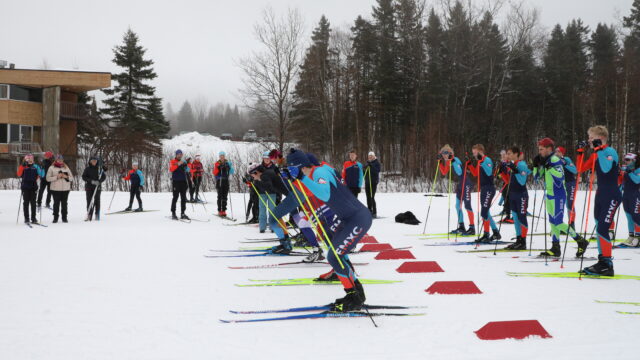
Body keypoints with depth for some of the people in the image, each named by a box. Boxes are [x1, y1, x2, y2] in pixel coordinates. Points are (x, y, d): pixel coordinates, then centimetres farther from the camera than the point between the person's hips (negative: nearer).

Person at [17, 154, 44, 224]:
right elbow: (19, 175, -12)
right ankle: (26, 218, 4)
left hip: (33, 187, 2)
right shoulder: (23, 166, 2)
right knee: (26, 202, 1)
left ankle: (33, 218, 9)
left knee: (33, 202, 4)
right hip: (25, 187, -2)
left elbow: (41, 175, 7)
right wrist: (22, 165, -18)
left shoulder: (35, 166, 7)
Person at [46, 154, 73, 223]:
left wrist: (66, 177, -8)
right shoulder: (52, 168, 3)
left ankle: (64, 217, 9)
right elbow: (48, 178, -4)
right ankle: (55, 217, 3)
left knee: (64, 203, 3)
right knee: (56, 203, -3)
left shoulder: (66, 167, 13)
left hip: (65, 189, 2)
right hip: (55, 189, -2)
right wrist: (56, 177, -15)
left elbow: (71, 178, 13)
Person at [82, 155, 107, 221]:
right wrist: (91, 181, -14)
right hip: (89, 187, 0)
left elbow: (104, 177, 4)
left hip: (97, 187, 0)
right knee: (89, 201, -4)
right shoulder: (87, 168, 2)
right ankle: (89, 215, -3)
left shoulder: (100, 168, 3)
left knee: (97, 201, 1)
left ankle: (97, 216, 8)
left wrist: (99, 181, -15)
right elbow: (84, 177, 0)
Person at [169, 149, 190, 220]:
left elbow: (187, 170, 23)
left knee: (183, 198, 5)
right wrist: (178, 164, -26)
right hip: (176, 182, -5)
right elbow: (171, 169, -16)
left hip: (183, 182, 6)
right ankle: (173, 213, 1)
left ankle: (183, 213, 9)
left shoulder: (183, 162, 19)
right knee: (175, 197, -5)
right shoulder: (172, 161, 2)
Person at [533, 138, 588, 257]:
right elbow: (536, 177, 17)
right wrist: (536, 165, 4)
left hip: (557, 195, -9)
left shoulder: (555, 160, -15)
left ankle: (581, 241, -3)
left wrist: (549, 167, -28)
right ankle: (555, 248, 15)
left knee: (558, 222, -11)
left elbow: (560, 177, -27)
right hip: (549, 195, 9)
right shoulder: (544, 162, 11)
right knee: (553, 222, 10)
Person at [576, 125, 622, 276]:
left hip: (612, 195, -9)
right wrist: (580, 152, 7)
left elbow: (606, 168, -30)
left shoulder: (610, 151, -12)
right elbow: (581, 169, 16)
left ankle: (607, 265, -10)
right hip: (600, 194, 9)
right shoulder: (596, 155, 12)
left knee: (602, 229, -14)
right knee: (600, 228, 10)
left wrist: (599, 149, -25)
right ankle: (602, 261, 17)